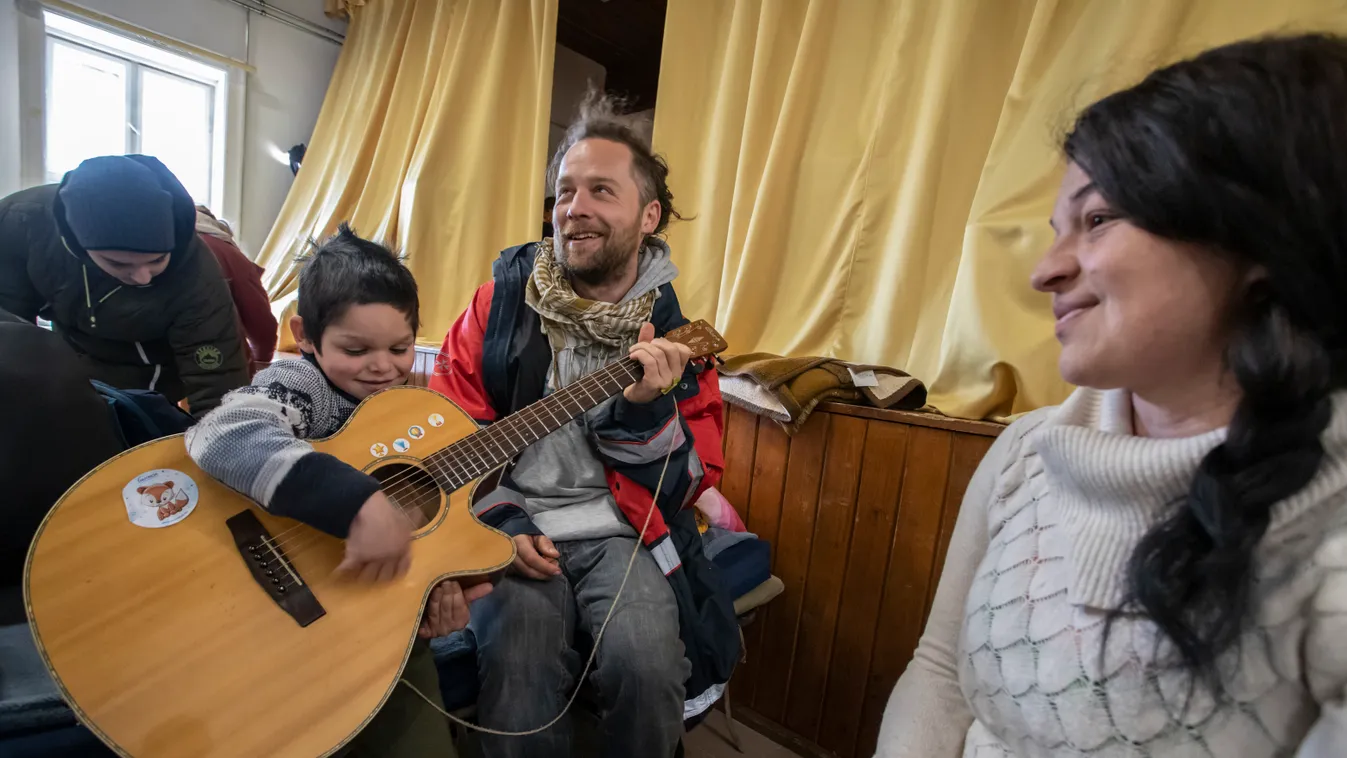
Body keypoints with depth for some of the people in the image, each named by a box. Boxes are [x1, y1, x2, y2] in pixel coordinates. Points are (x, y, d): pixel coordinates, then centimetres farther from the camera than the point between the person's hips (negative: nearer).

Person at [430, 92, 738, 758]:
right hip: (511, 523, 0)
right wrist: (499, 521, -8)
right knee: (517, 662, -26)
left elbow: (694, 480, 0)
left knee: (647, 664, -23)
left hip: (622, 534, 1)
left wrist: (647, 409, -18)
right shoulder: (505, 296, 0)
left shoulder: (675, 330, -1)